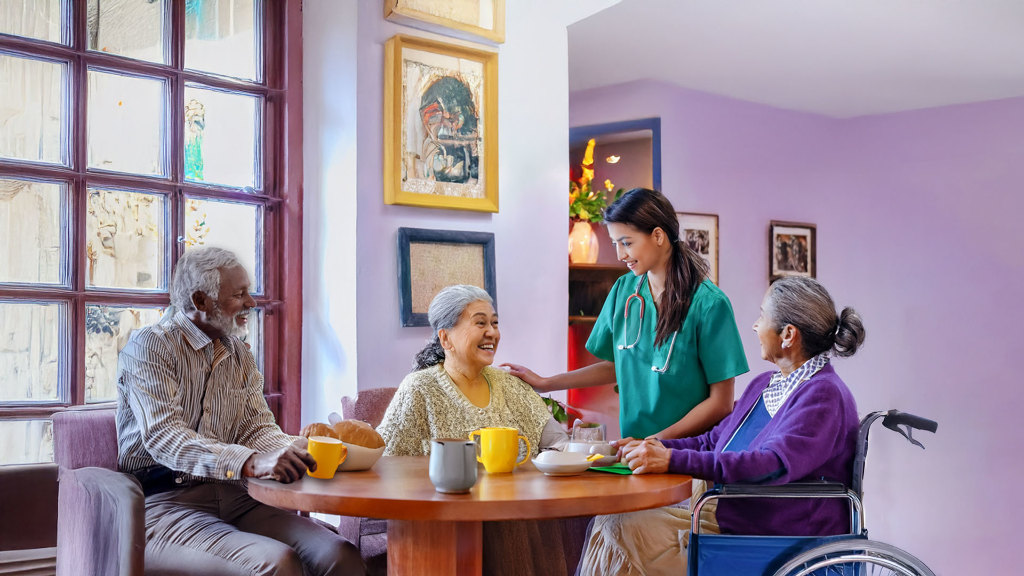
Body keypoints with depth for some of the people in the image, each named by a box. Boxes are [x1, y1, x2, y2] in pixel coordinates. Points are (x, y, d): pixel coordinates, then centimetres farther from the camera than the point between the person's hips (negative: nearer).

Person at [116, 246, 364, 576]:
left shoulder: (239, 354, 18)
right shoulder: (149, 348, -5)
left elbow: (257, 428, 11)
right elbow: (164, 437, -19)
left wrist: (294, 449, -13)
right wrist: (251, 463, -34)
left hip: (232, 498, 6)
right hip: (167, 500, -6)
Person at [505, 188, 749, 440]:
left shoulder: (708, 304, -10)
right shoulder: (623, 290, 7)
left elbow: (721, 403, -9)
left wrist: (658, 441, -15)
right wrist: (545, 383, 16)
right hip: (633, 445, 2)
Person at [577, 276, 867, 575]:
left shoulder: (824, 396, -15)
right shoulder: (763, 385, 16)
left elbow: (773, 466, -28)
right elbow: (713, 441, 24)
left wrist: (674, 460, -31)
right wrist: (658, 448, 6)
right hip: (729, 522, 9)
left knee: (626, 529, -20)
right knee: (610, 523, -5)